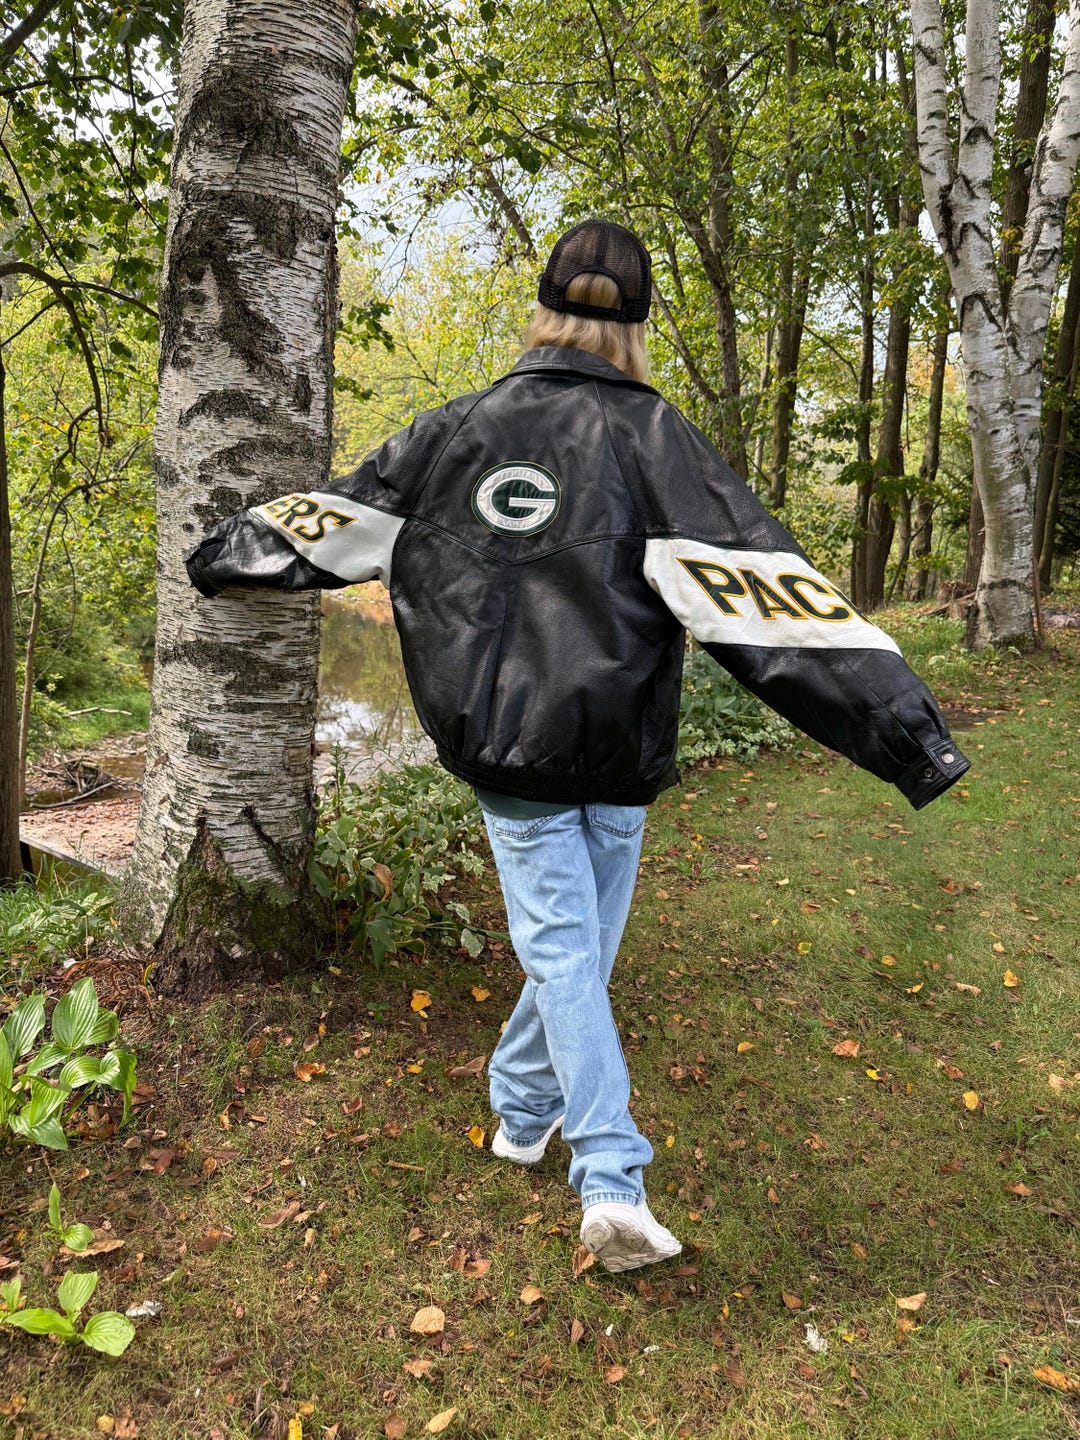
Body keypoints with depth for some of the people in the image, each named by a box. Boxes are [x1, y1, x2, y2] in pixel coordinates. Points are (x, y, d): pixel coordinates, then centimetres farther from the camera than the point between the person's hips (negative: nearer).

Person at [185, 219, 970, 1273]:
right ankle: (523, 1112, 36)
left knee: (560, 949, 6)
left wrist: (222, 557, 34)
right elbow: (752, 583, -17)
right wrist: (903, 731, -17)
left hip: (500, 742, 2)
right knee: (579, 942, 18)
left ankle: (613, 1183, 2)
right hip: (614, 748, -1)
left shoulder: (456, 430, 2)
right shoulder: (651, 435, -7)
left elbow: (336, 520, 14)